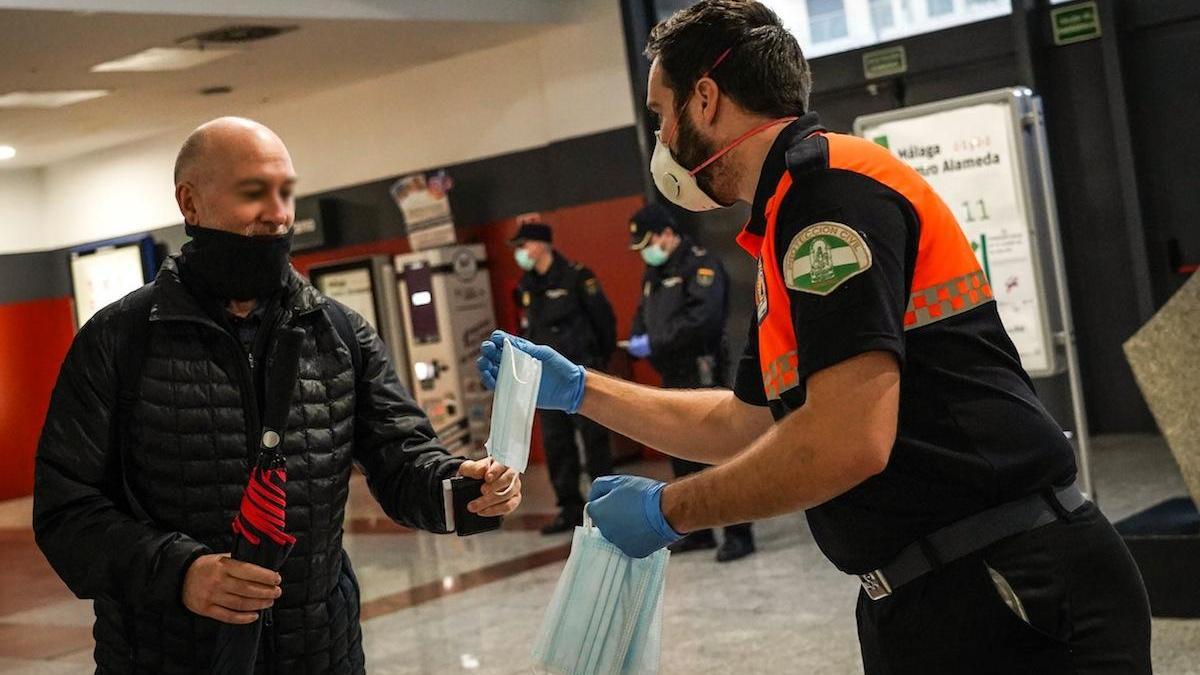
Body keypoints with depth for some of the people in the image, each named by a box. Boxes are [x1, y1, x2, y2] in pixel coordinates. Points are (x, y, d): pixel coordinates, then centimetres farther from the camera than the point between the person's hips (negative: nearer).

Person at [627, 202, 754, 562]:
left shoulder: (700, 265, -11)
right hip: (673, 379, 9)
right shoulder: (654, 273, 17)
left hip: (702, 374, -9)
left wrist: (655, 343, -22)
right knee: (683, 458, 12)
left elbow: (702, 318, -24)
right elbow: (643, 314, 21)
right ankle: (699, 530, 20)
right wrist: (637, 339, -2)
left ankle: (739, 534, -4)